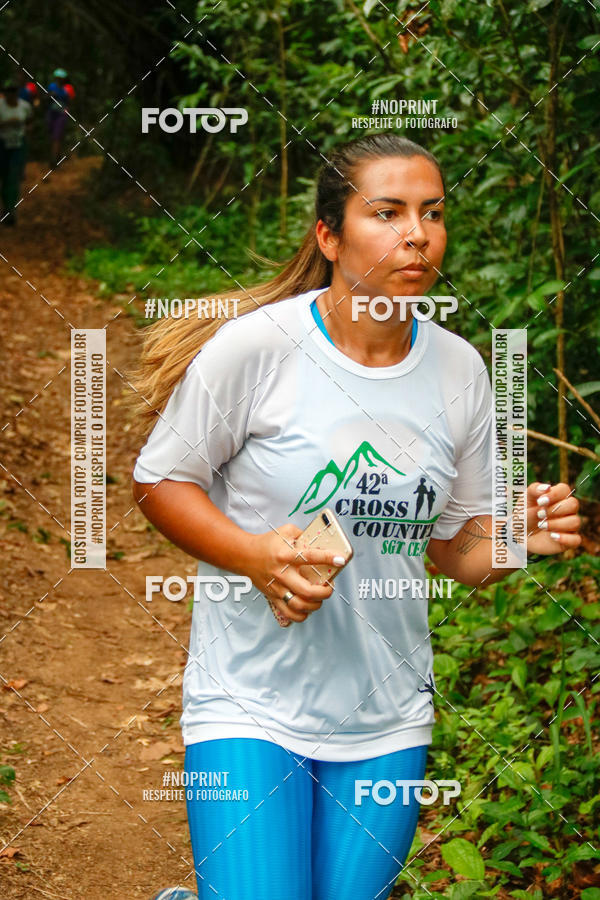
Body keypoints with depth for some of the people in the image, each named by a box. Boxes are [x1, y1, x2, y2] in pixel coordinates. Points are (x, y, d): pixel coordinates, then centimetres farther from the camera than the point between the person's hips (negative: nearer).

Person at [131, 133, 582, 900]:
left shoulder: (460, 370, 2)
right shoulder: (254, 346, -12)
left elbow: (458, 548, 10)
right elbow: (159, 481, -3)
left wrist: (520, 535, -12)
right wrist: (253, 555, -19)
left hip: (388, 719, 4)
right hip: (251, 702, -4)